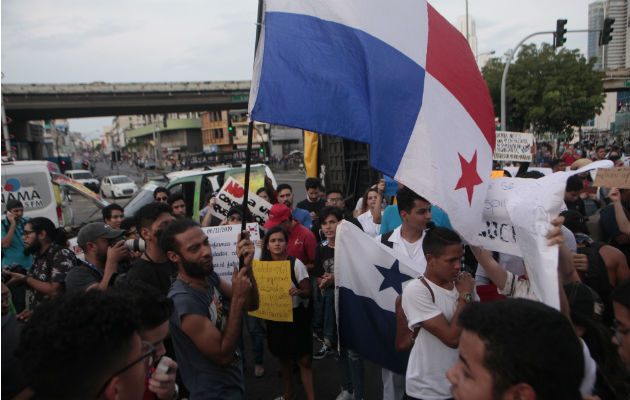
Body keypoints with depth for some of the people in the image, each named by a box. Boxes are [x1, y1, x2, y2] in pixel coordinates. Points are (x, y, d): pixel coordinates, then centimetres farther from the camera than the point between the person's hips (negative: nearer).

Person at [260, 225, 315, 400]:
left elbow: (308, 292, -11)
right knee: (282, 357, 20)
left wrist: (298, 291, -32)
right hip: (274, 316, 4)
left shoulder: (295, 264, -12)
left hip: (296, 315, -4)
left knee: (304, 360, -6)